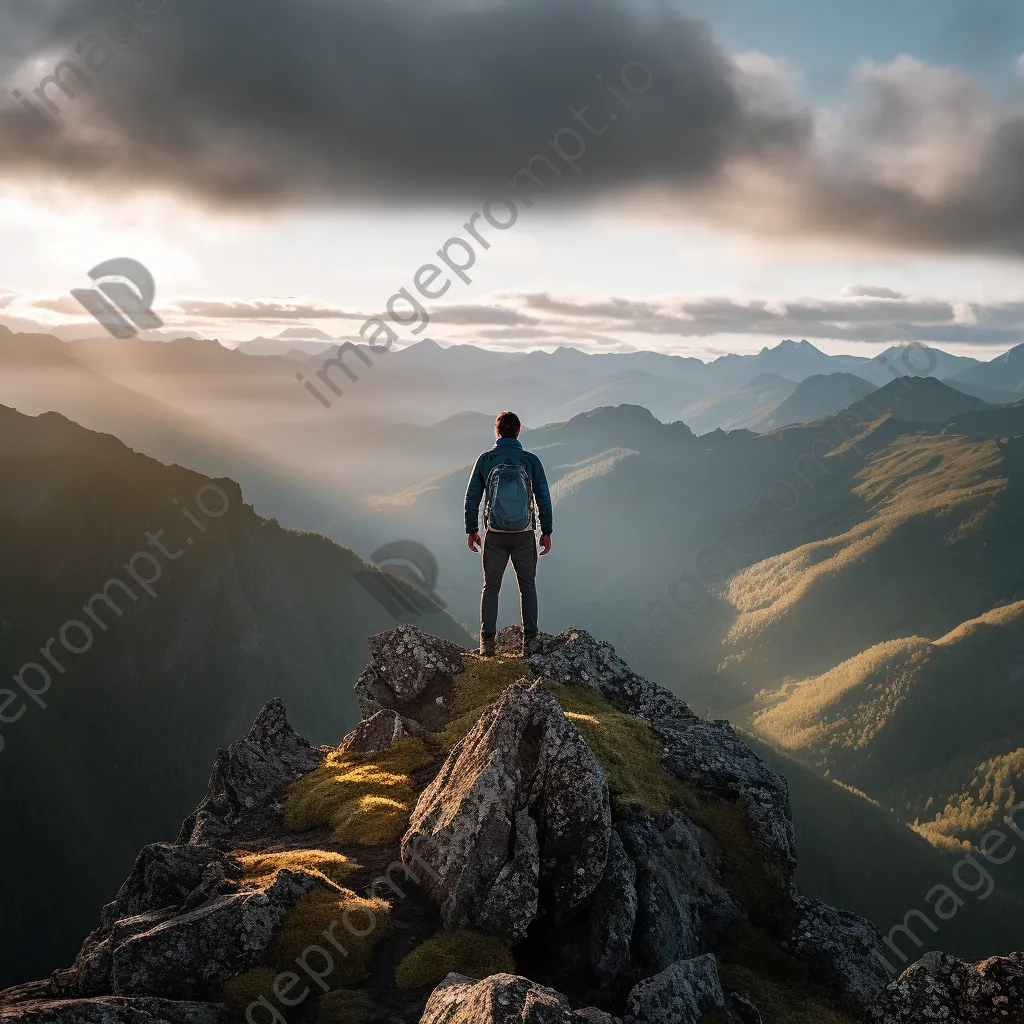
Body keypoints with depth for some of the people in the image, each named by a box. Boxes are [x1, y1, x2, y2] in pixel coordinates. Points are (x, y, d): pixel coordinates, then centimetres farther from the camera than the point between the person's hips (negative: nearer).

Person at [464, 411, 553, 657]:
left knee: (490, 587, 10)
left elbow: (472, 497, 0)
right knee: (528, 586, 11)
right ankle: (529, 641, 7)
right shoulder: (530, 461, -5)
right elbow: (544, 498, -1)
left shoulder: (485, 460, -4)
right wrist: (546, 532, 8)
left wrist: (471, 530, 11)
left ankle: (487, 643, 8)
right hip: (524, 535, 0)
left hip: (494, 535, 0)